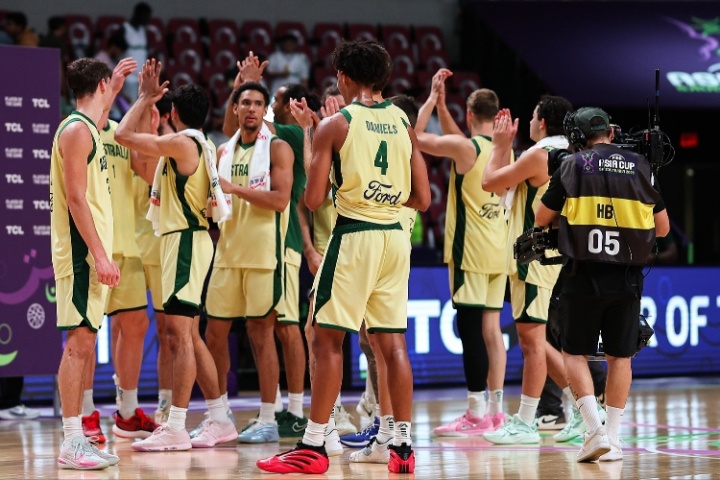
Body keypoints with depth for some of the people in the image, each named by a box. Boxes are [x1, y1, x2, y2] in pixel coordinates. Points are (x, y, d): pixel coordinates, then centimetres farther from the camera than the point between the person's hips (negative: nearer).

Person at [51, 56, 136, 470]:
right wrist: (100, 254, -22)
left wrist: (116, 87, 43)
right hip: (81, 252, -10)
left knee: (85, 342, 9)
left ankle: (78, 436, 12)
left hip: (93, 253, 10)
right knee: (79, 340, -11)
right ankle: (72, 443, -12)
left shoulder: (86, 128, 16)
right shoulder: (76, 130, -12)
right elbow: (76, 197, -19)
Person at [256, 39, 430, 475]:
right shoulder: (404, 124, 9)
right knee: (394, 343, 9)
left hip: (354, 236, -5)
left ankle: (313, 447, -1)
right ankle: (403, 445, 9)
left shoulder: (334, 125, -5)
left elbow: (314, 200, -7)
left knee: (328, 340, 0)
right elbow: (422, 198, 8)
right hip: (396, 236, 5)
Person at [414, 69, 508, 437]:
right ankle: (495, 410, 12)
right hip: (497, 250, 8)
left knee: (470, 329, -6)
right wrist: (442, 104, 27)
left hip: (470, 251, -8)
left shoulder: (465, 147, -13)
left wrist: (432, 99, 3)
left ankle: (477, 414, -6)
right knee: (491, 328, 10)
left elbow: (416, 137, -7)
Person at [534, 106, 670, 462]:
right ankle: (612, 438, 12)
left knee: (574, 353, 7)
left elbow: (541, 219, 6)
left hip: (584, 275, -2)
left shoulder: (573, 166, -2)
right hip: (627, 278, 2)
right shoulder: (640, 167, 5)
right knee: (620, 356, 12)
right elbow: (662, 228, 11)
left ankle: (595, 428, -9)